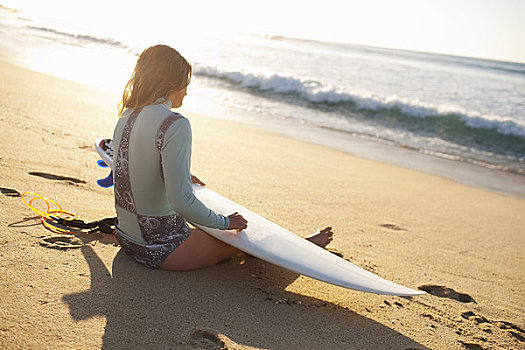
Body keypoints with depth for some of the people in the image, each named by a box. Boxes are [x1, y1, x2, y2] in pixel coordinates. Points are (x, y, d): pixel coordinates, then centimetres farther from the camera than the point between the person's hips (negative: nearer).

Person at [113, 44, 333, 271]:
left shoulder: (126, 118, 3)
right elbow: (181, 201, -28)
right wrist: (224, 222, -11)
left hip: (126, 237, 8)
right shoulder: (175, 125, -24)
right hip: (158, 249, -8)